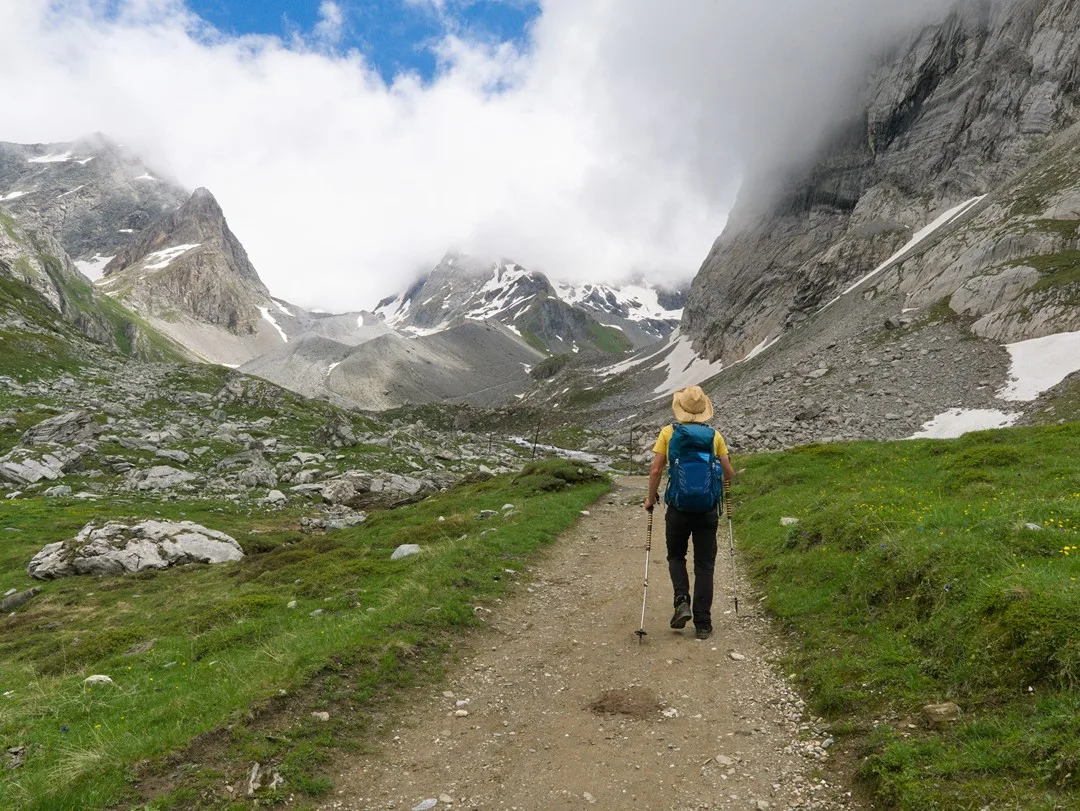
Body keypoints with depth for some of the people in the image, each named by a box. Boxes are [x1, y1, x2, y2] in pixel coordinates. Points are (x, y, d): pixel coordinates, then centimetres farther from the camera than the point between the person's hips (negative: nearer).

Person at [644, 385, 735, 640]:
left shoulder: (668, 432, -1)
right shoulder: (714, 435, 3)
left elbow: (656, 470, -6)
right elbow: (729, 473, 4)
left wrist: (651, 498, 8)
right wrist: (722, 482, 27)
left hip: (678, 507, -1)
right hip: (708, 508, 1)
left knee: (676, 556, 21)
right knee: (704, 566, 9)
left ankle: (682, 601, -1)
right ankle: (703, 624, 9)